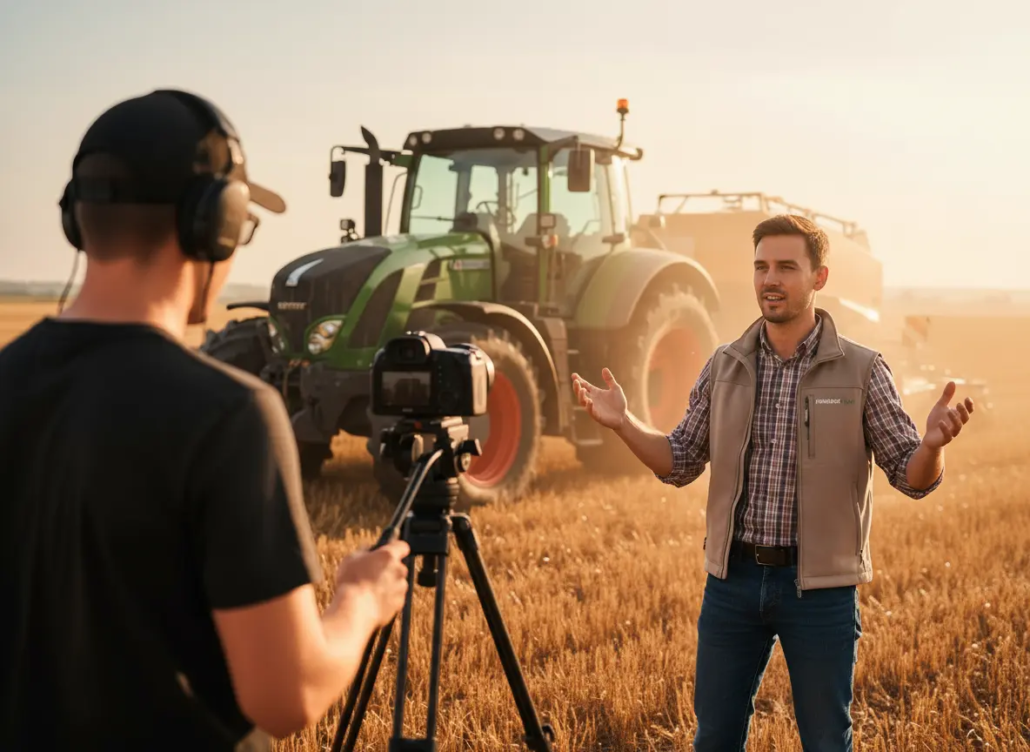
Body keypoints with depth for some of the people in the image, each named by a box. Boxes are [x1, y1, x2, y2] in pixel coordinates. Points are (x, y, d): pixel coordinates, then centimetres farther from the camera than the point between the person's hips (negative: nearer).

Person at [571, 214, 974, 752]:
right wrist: (623, 423, -8)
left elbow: (912, 477, -5)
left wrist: (933, 444, -27)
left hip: (819, 585, -3)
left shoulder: (861, 370, -5)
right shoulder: (724, 366, 4)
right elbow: (681, 464, 8)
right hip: (732, 577, 3)